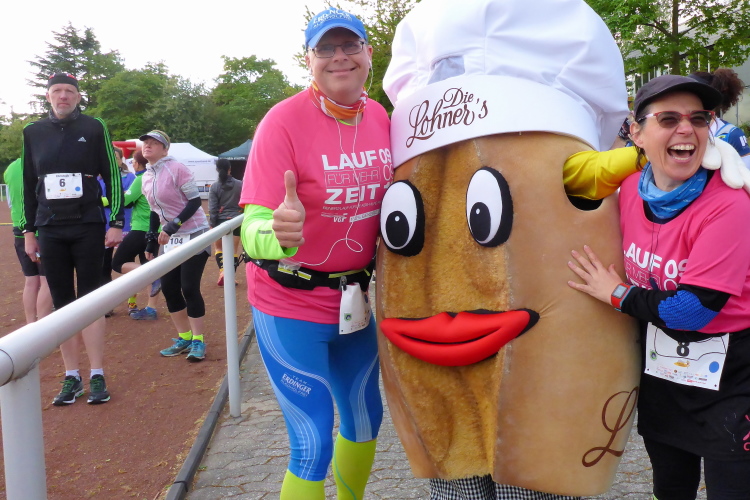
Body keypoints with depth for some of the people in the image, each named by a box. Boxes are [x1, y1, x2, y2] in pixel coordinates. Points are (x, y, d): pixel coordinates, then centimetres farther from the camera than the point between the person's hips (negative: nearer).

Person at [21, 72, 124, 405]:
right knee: (62, 304, 5)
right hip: (50, 231, 3)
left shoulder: (94, 129, 1)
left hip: (88, 228, -3)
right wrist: (28, 230, 10)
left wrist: (116, 222, -5)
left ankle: (97, 377, 6)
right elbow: (29, 185, 12)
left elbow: (112, 177, 1)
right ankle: (71, 377, 13)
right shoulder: (33, 133, 9)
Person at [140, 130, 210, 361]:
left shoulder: (176, 169, -14)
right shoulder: (146, 178, 9)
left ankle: (198, 341, 3)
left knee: (189, 288, -9)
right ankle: (184, 338, 19)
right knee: (168, 288, 5)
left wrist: (172, 226, -23)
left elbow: (195, 201, -16)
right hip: (170, 238, 8)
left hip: (194, 234, -7)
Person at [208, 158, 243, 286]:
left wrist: (212, 225, -2)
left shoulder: (214, 187, -7)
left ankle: (222, 270, -1)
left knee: (219, 248, 19)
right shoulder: (239, 184, -4)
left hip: (221, 221, 0)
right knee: (234, 251, 9)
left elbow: (212, 209, -8)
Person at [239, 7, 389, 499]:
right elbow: (252, 227, -23)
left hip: (355, 298, 6)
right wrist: (277, 234, -45)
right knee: (314, 445, -4)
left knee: (365, 418, 20)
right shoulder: (284, 121, -18)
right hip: (291, 305, -6)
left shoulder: (379, 117, -1)